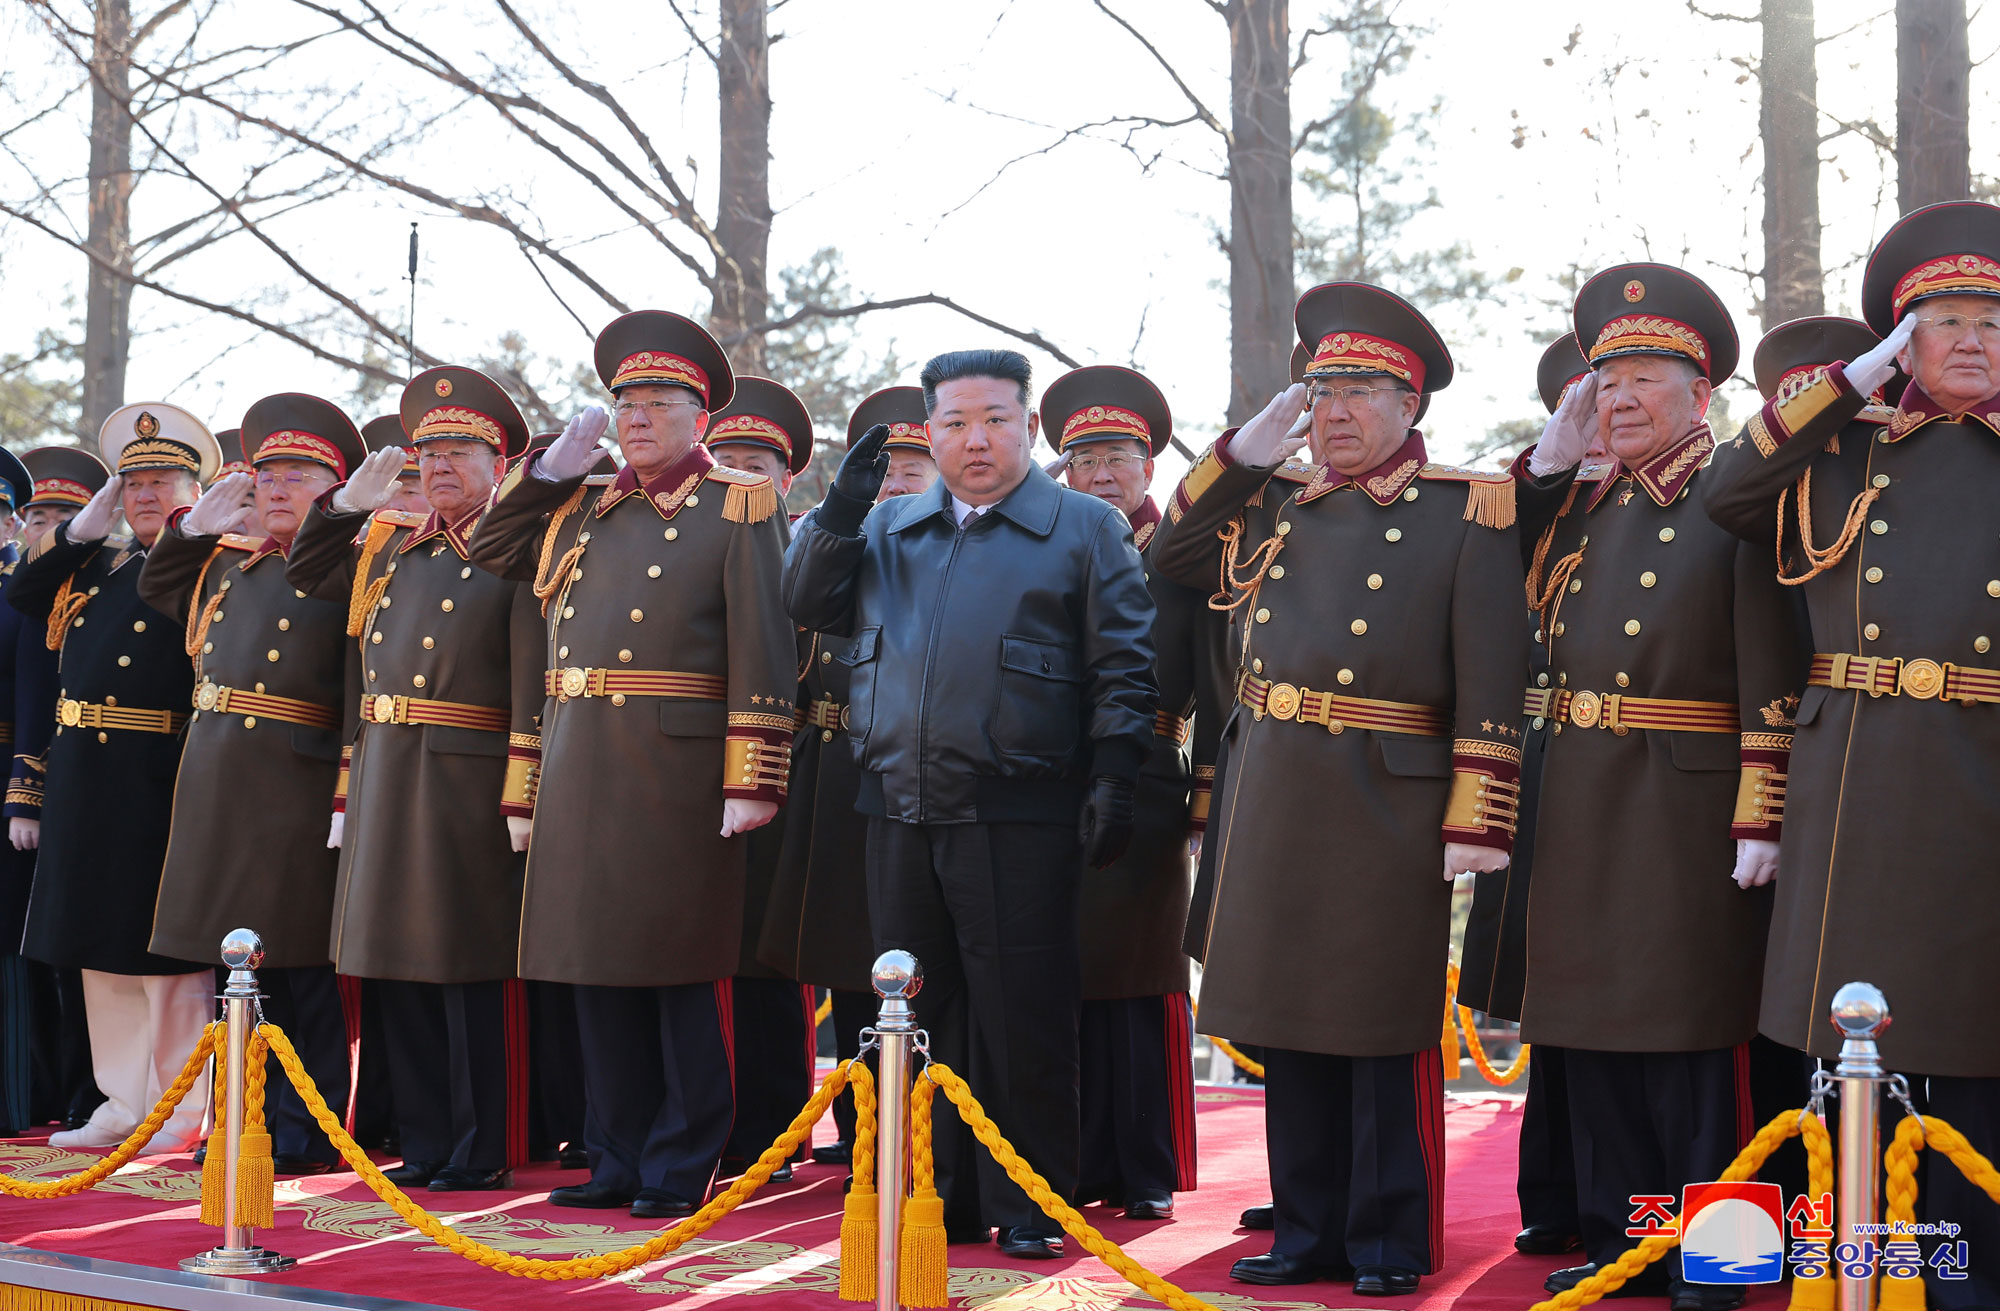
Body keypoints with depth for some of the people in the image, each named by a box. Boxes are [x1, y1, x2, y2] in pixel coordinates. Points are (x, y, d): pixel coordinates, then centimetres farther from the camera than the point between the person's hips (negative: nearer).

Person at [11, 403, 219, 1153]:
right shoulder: (97, 563, 18)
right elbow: (22, 597, 9)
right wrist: (81, 529, 5)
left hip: (159, 780, -7)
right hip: (83, 776, 7)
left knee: (169, 950, -2)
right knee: (102, 949, 12)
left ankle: (186, 1112, 7)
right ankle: (123, 1104, 22)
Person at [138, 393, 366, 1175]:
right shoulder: (228, 563, 17)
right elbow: (157, 590, 31)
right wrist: (198, 522, 16)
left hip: (295, 789, -7)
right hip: (215, 785, 7)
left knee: (300, 968, -1)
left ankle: (307, 1131, 7)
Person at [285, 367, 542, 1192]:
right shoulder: (389, 545, 17)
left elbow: (533, 681, -11)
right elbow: (304, 574, 29)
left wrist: (522, 792, -18)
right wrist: (350, 499, 15)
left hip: (469, 781, -7)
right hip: (384, 775, 7)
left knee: (472, 970, -2)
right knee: (400, 967, 10)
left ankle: (483, 1152, 6)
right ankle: (424, 1143, 19)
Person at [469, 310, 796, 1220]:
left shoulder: (738, 507, -2)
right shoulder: (583, 510, 16)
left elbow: (762, 650, -9)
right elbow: (491, 550, 25)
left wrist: (752, 782, -15)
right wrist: (552, 463, 13)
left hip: (679, 769, -6)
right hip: (580, 769, 6)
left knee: (682, 971, 1)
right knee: (599, 967, 11)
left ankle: (681, 1168, 10)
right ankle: (618, 1158, 21)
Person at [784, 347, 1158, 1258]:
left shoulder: (1087, 529, 4)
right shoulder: (888, 528, 17)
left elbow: (1122, 672, 0)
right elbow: (807, 605, 13)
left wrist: (1111, 781, -10)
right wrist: (839, 510, 0)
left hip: (1017, 819, -4)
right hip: (901, 810, 5)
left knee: (1022, 1017, 0)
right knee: (923, 1013, 11)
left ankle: (1030, 1205, 11)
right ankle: (945, 1194, 22)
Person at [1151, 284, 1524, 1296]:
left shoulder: (1467, 510, -2)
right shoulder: (1275, 502, 14)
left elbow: (1489, 681, -7)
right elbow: (1171, 557, 18)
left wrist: (1475, 822, -13)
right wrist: (1246, 449, 8)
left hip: (1388, 802, -5)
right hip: (1270, 796, 5)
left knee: (1386, 1029, 2)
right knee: (1288, 1022, 11)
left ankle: (1391, 1241, 15)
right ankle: (1310, 1231, 23)